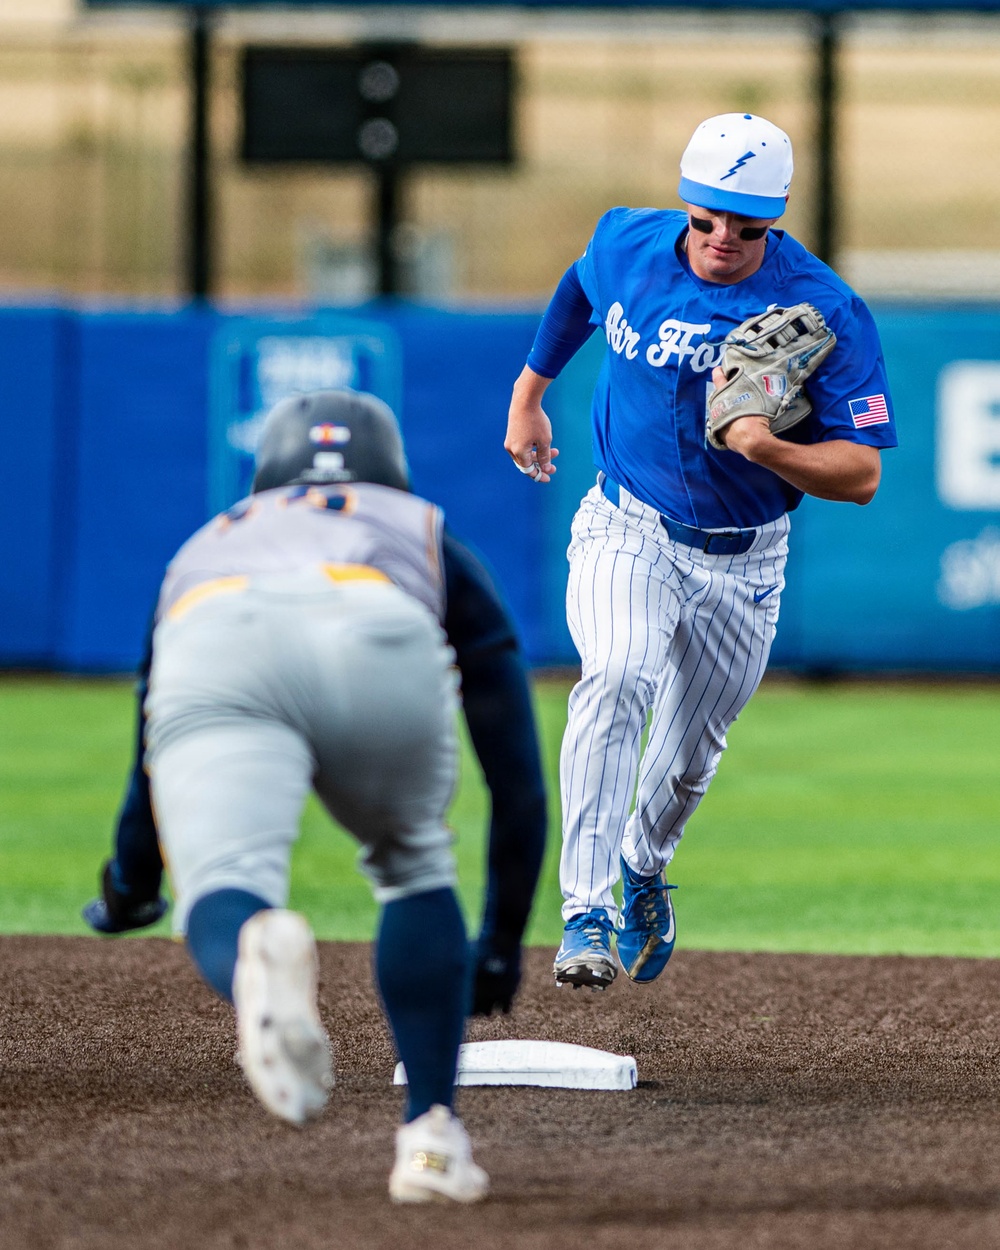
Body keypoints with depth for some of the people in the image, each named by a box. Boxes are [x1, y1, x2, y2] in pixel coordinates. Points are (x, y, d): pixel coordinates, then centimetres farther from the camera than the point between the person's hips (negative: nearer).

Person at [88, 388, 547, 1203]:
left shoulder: (207, 545, 46)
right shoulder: (429, 537, 41)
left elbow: (152, 745, 53)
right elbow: (518, 778, 37)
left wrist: (130, 884, 72)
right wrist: (503, 942, 47)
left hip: (214, 647, 0)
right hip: (378, 640, 0)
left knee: (222, 896, -15)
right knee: (413, 866, 27)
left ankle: (254, 950, -54)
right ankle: (431, 1132, 15)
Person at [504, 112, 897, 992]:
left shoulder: (828, 315, -20)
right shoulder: (626, 245, -10)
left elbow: (862, 476, -20)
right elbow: (580, 288, 16)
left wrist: (767, 448, -38)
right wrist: (531, 388, 25)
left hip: (742, 564, 0)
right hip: (628, 531, 0)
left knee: (689, 759, 15)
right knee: (618, 680, -29)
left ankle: (644, 871, 49)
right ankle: (586, 911, -33)